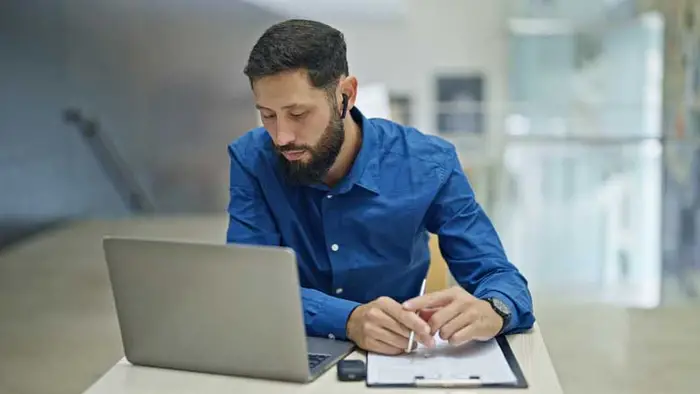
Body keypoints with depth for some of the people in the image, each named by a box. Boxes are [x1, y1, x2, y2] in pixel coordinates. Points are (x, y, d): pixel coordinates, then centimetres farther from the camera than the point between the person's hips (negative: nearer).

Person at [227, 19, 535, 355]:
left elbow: (500, 278, -11)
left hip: (393, 364, 1)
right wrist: (350, 320, -37)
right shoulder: (251, 160, -10)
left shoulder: (428, 165, -12)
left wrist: (491, 312, -36)